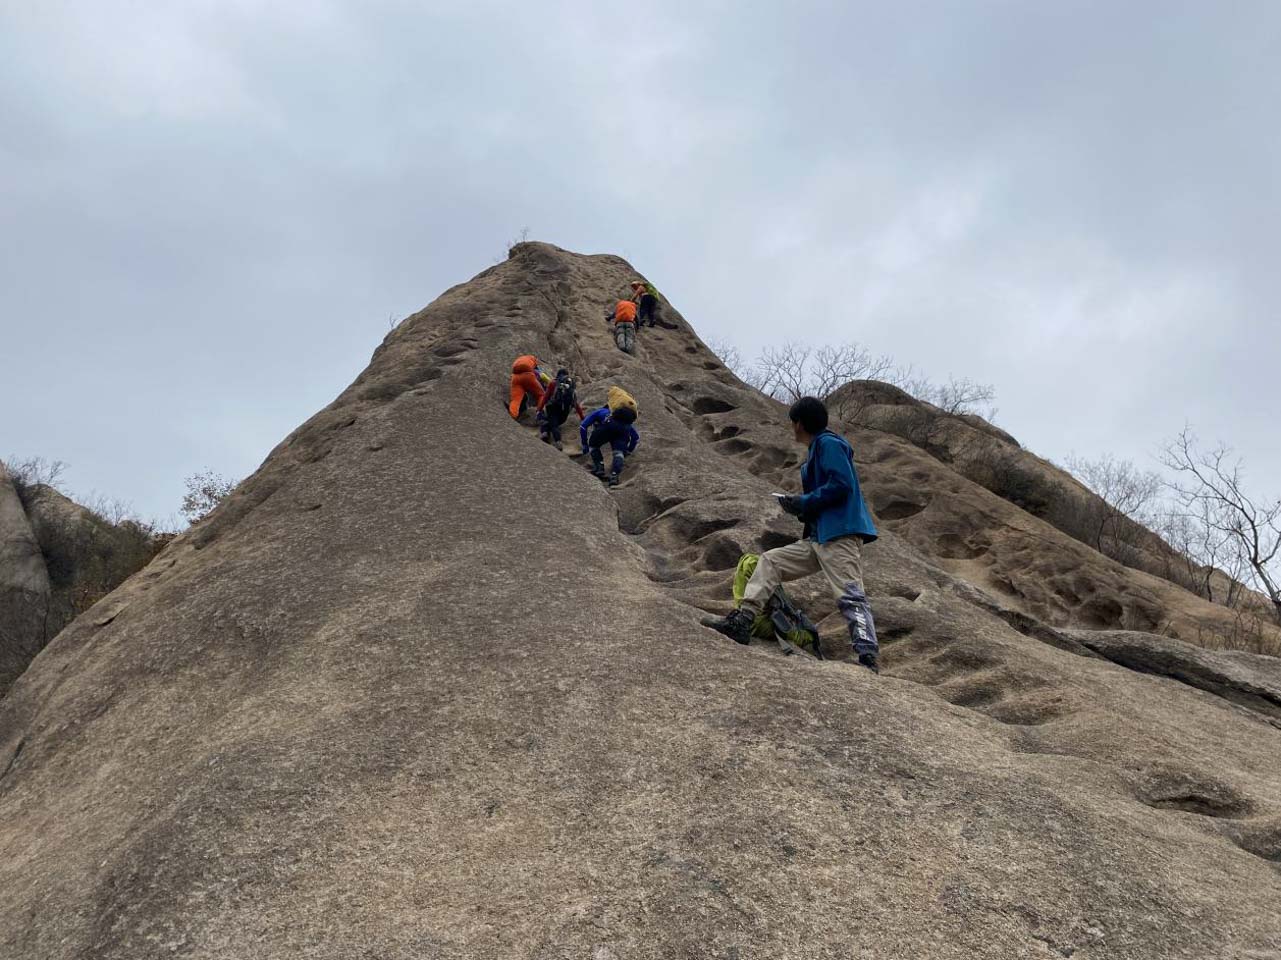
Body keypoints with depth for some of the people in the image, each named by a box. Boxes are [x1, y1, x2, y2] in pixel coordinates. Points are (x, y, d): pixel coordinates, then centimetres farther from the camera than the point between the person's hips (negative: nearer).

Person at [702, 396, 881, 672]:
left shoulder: (829, 444, -6)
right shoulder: (817, 450, 22)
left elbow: (842, 484, -19)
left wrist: (805, 503, -12)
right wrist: (801, 508, 7)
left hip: (840, 535, -10)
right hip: (819, 537, 10)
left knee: (850, 596, -16)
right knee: (769, 561, 10)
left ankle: (868, 657, -20)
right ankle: (742, 622, 7)